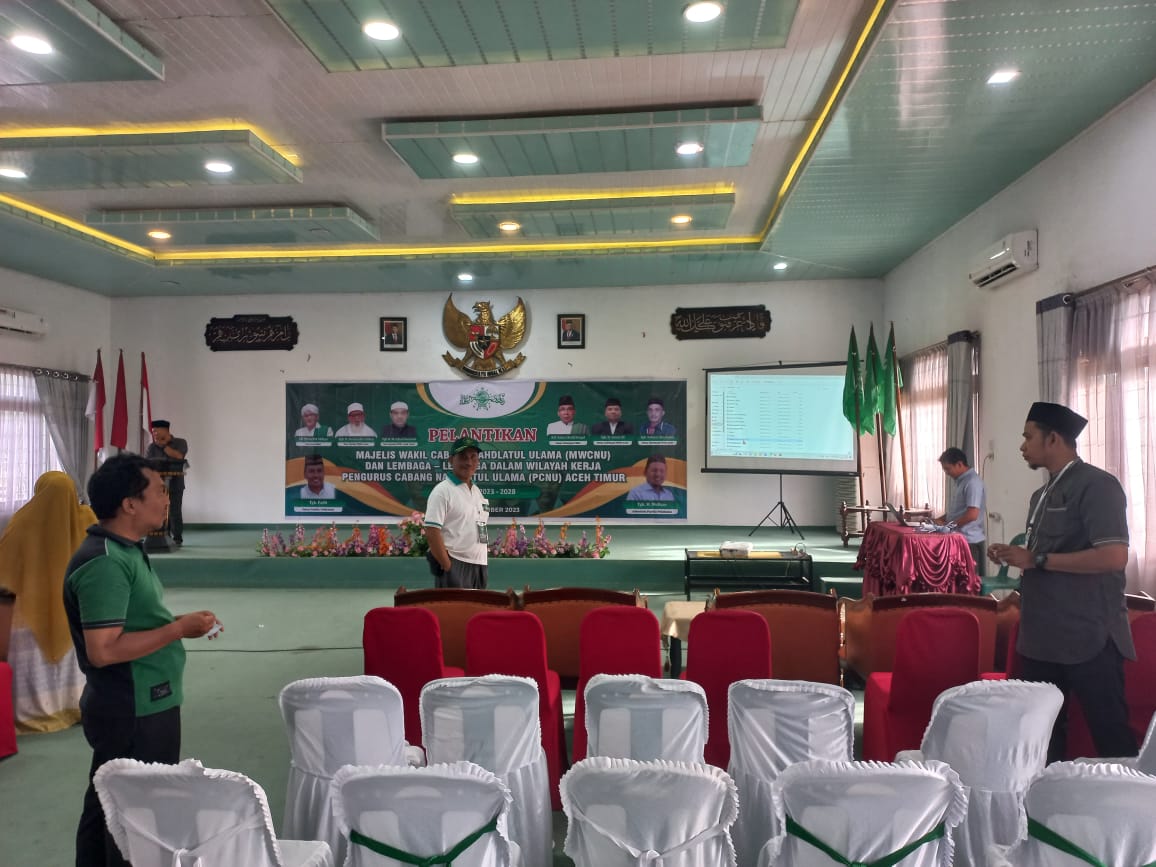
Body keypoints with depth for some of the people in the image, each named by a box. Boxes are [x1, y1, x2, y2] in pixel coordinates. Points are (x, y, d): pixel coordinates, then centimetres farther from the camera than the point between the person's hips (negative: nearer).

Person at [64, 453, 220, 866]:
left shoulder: (124, 550, 7)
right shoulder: (104, 563, -24)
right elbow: (103, 650, -28)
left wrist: (178, 622, 5)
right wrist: (180, 630, -22)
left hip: (134, 706, 10)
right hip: (134, 713, -10)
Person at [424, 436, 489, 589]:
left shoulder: (477, 491, 17)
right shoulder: (442, 491, -7)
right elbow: (432, 531, -14)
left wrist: (484, 563, 14)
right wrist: (447, 566, -16)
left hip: (480, 565, 8)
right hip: (455, 564, -8)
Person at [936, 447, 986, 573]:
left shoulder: (972, 482, -16)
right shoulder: (959, 481, 15)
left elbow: (972, 514, -23)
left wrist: (946, 525, -15)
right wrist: (938, 520, 8)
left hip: (969, 541, -9)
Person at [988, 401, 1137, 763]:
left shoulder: (1096, 485, -13)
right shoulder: (1042, 495, 15)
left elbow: (1114, 557, -24)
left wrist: (1036, 560, -20)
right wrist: (1014, 556, 5)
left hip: (1089, 638, -9)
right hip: (1042, 637, 9)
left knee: (1110, 733, 2)